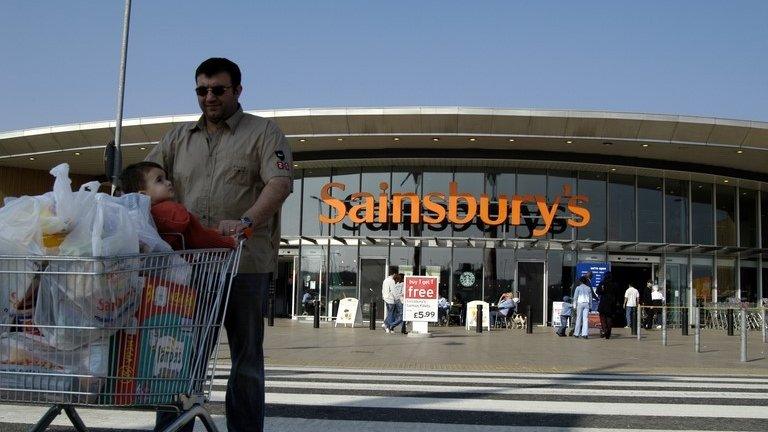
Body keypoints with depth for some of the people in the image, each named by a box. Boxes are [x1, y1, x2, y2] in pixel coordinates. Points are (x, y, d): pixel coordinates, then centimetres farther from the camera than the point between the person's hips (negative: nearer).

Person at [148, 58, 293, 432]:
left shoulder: (263, 132, 6)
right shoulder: (179, 137, 20)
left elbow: (281, 183, -9)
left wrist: (246, 221, -25)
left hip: (245, 263, -4)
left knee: (246, 359, 6)